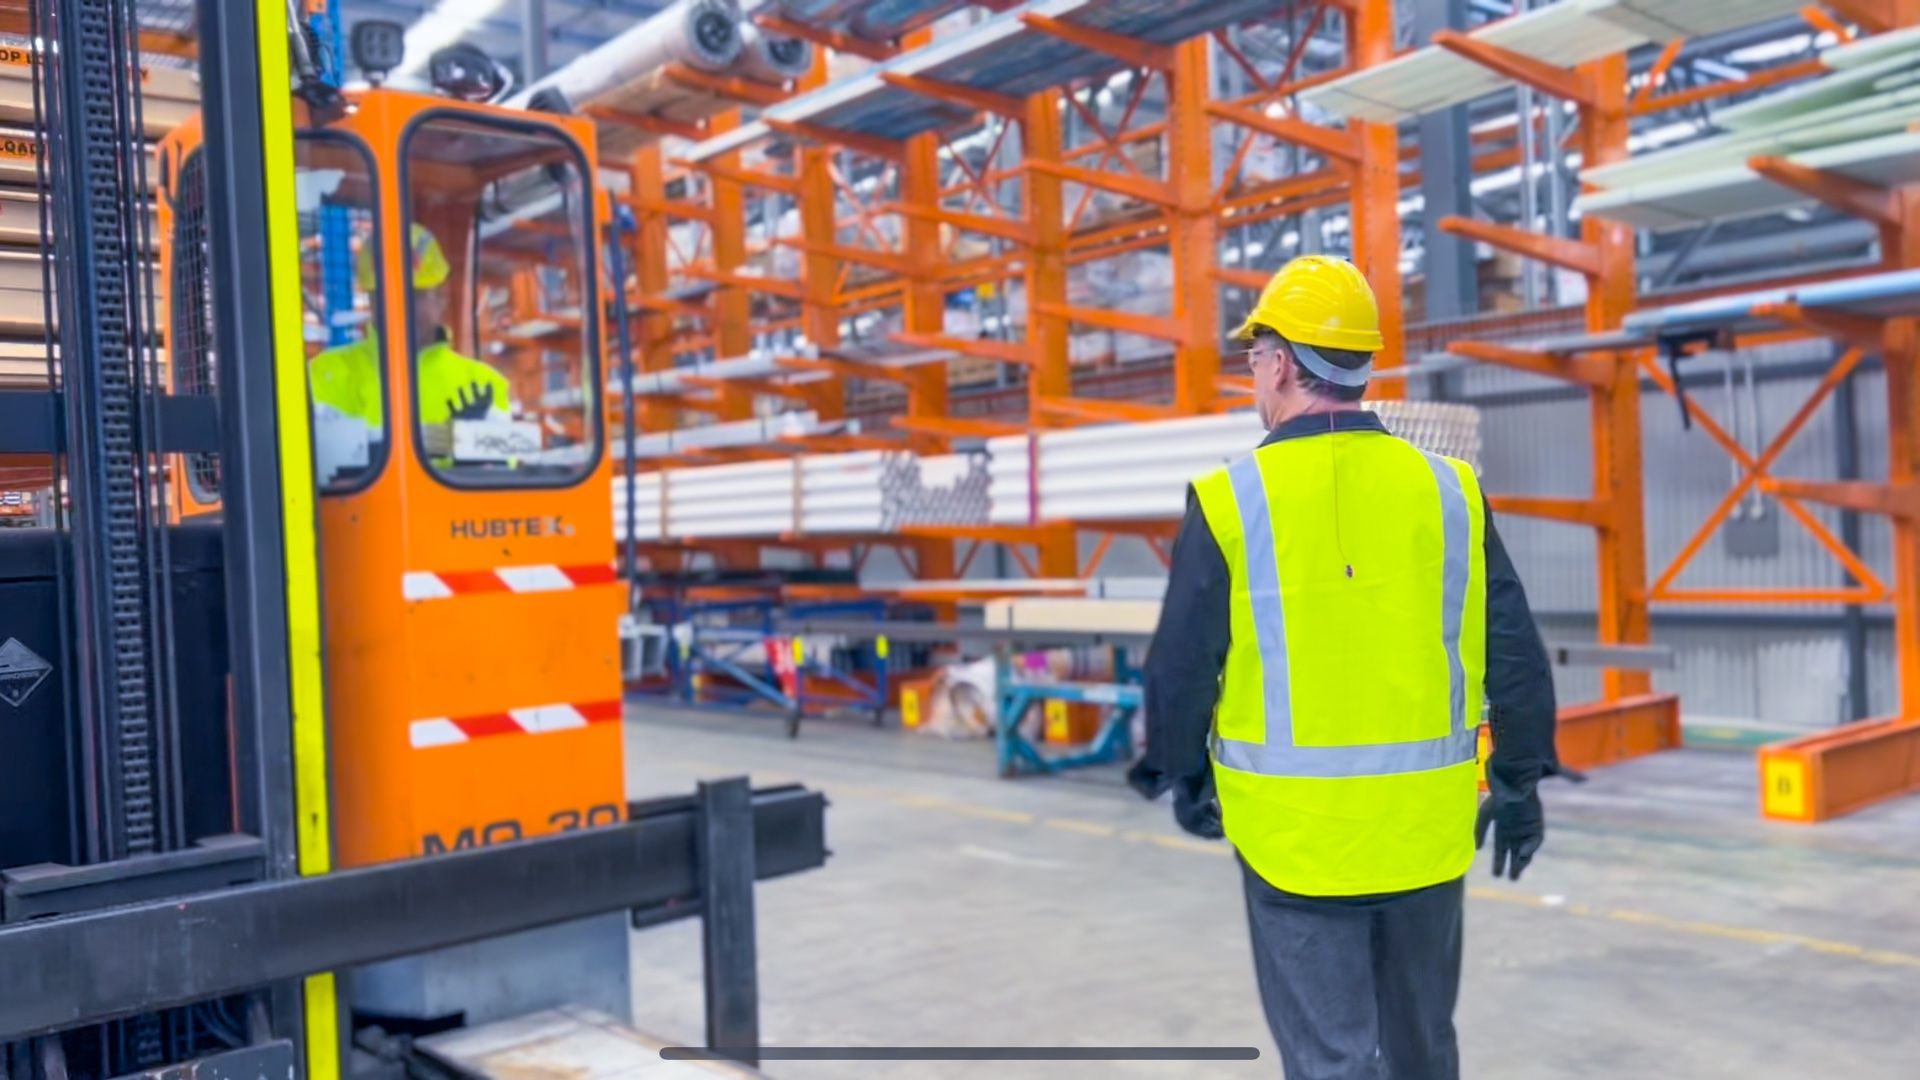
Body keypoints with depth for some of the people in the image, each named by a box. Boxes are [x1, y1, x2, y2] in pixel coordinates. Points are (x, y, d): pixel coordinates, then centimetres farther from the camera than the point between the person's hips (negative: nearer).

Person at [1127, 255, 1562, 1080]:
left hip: (1295, 833, -3)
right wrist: (1519, 780, 15)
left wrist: (1182, 776, 12)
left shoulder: (1230, 501, -11)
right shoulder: (1447, 489, -2)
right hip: (1425, 825, 4)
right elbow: (1516, 654, 2)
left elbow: (1181, 667, -5)